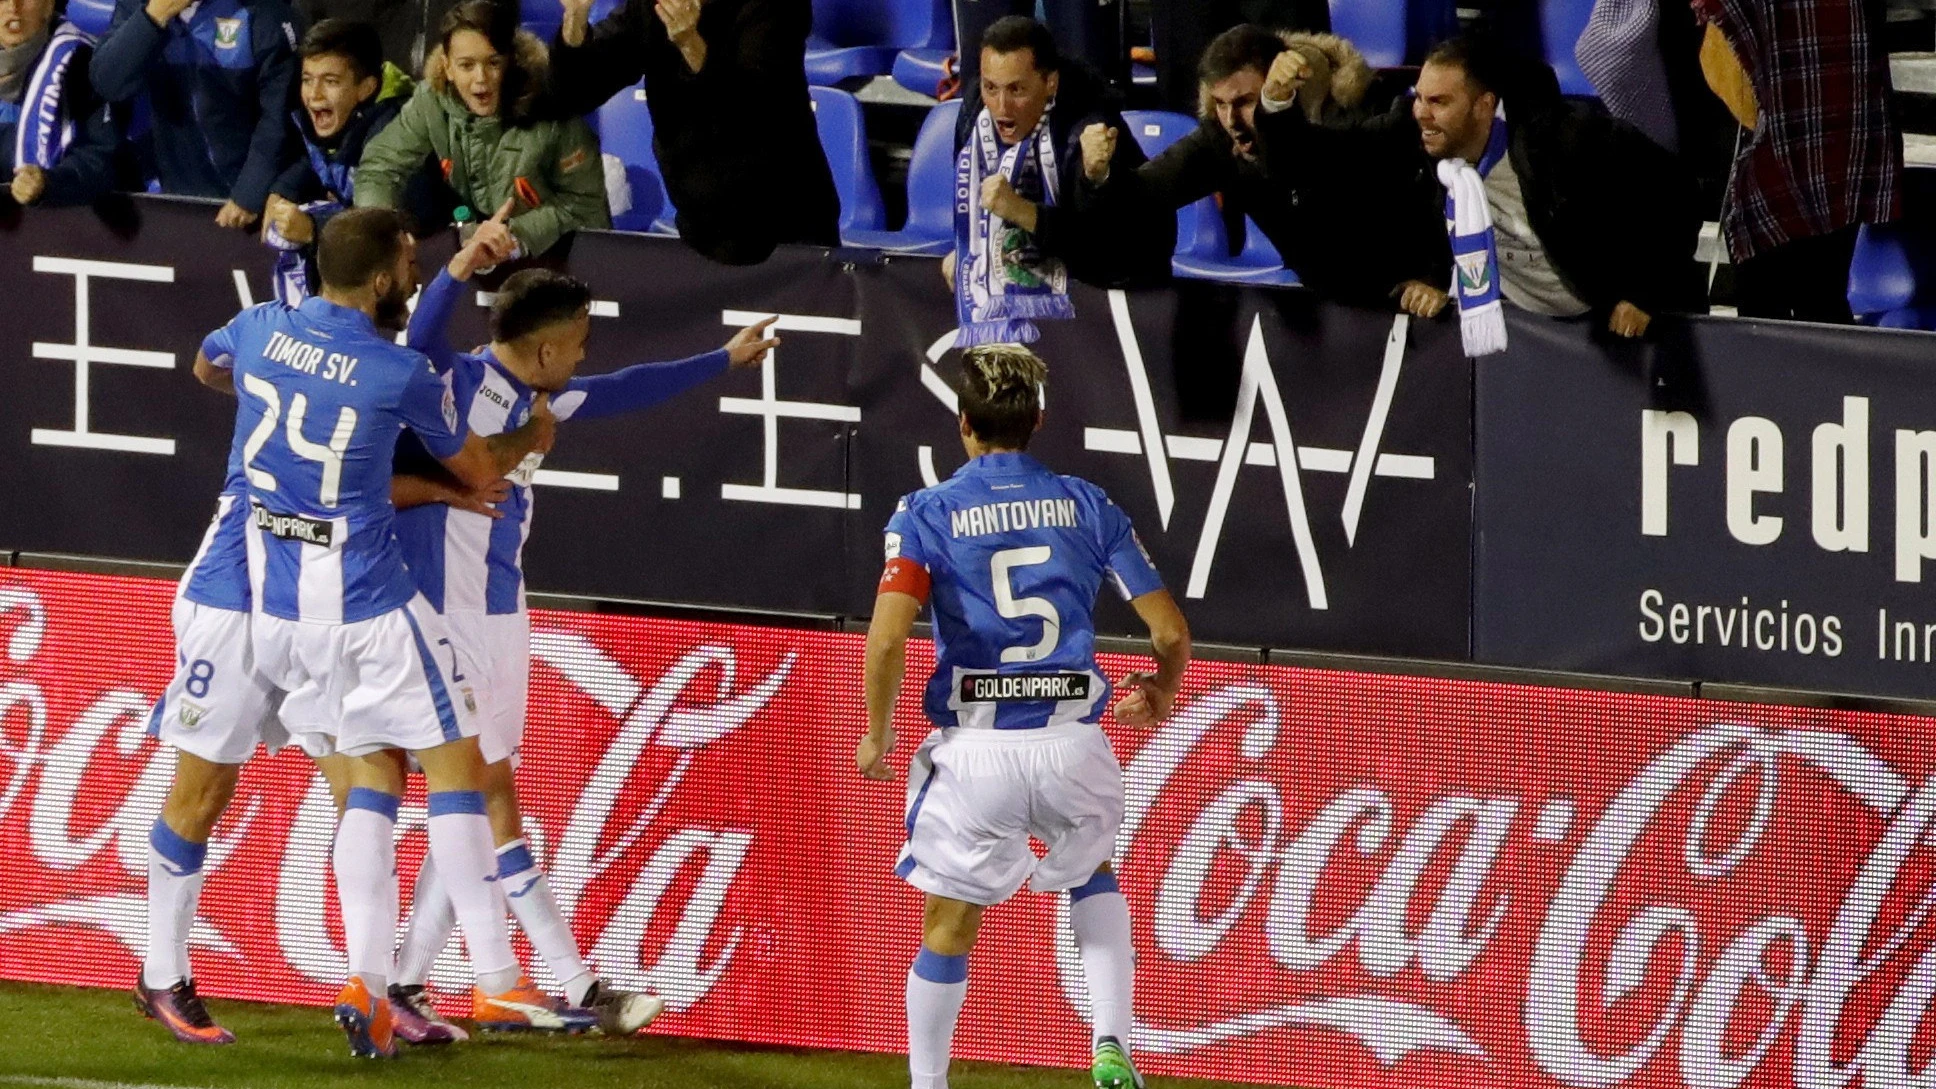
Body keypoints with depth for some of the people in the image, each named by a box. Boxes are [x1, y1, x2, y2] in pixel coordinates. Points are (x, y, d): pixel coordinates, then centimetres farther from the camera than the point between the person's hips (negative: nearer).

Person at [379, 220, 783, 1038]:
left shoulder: (535, 399, 13)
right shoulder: (456, 382, -12)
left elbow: (621, 392, 28)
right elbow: (423, 336, -33)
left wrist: (724, 360, 36)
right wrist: (459, 272, -51)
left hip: (499, 616, 9)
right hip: (449, 614, -9)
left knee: (470, 804, 9)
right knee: (492, 800, -4)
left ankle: (407, 984, 15)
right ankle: (580, 992, -6)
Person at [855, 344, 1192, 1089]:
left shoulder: (928, 514, 0)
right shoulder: (1085, 506, 7)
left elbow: (887, 639, -13)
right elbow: (1170, 629, 7)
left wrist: (878, 734, 2)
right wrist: (1161, 690, 29)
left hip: (976, 748, -2)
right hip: (1073, 743, 2)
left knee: (950, 926, 14)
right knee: (1093, 874, 29)